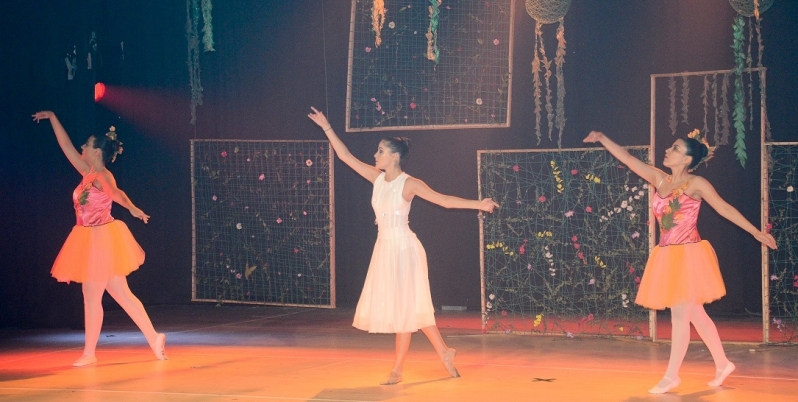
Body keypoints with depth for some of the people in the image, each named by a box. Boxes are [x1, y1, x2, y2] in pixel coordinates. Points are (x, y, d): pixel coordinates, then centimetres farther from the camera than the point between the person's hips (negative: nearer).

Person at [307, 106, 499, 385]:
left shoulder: (409, 184, -12)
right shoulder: (377, 177, 5)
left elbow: (444, 200, -13)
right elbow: (345, 156, 7)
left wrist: (478, 204, -21)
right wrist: (326, 127, 4)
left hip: (404, 248, -7)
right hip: (384, 248, 7)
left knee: (404, 308, 0)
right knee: (412, 308, 11)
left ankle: (398, 369, 7)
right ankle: (444, 352, 22)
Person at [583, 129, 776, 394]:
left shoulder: (696, 184, -7)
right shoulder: (659, 179, 8)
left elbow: (725, 209, -3)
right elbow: (628, 159, 6)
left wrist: (757, 233, -2)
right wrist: (603, 139, -2)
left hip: (688, 255, -6)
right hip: (668, 257, 6)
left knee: (679, 315, -4)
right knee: (694, 315, 13)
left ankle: (671, 376, 3)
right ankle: (722, 364, 27)